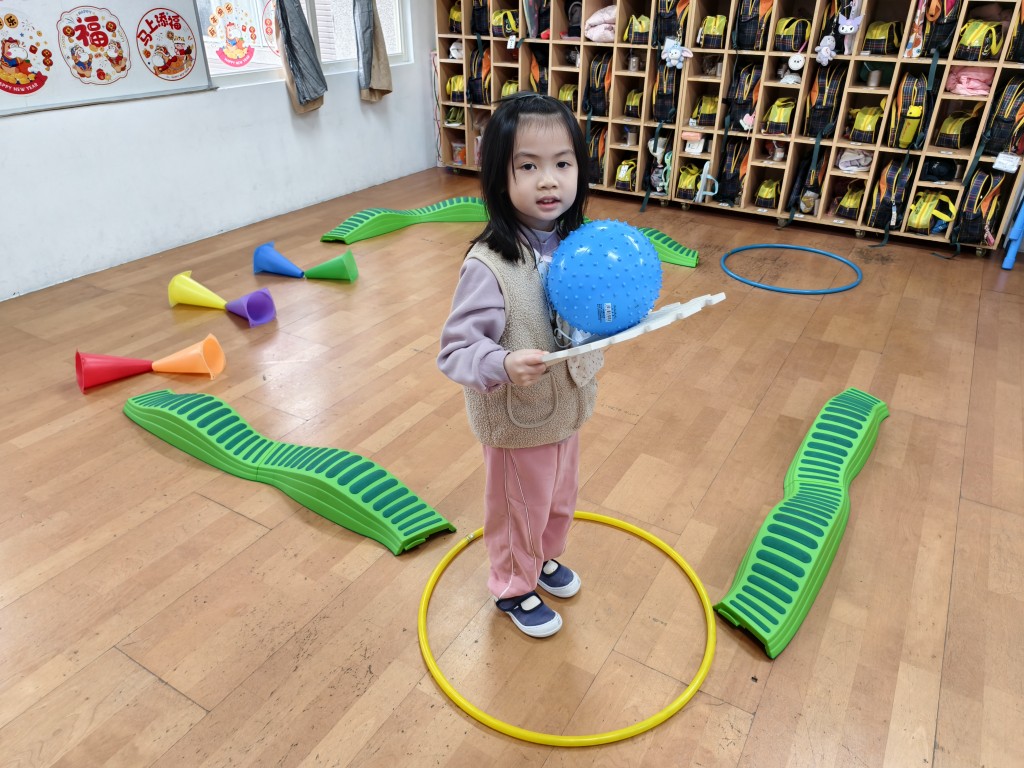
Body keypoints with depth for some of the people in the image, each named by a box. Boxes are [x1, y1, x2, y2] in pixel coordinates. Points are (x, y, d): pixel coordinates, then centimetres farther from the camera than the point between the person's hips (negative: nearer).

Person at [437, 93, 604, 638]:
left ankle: (544, 557, 59)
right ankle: (513, 587, 47)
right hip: (517, 423, -6)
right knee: (519, 510, 18)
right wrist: (503, 364, -45)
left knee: (560, 499, 29)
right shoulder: (488, 265, -29)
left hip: (567, 408, 7)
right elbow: (454, 351, -27)